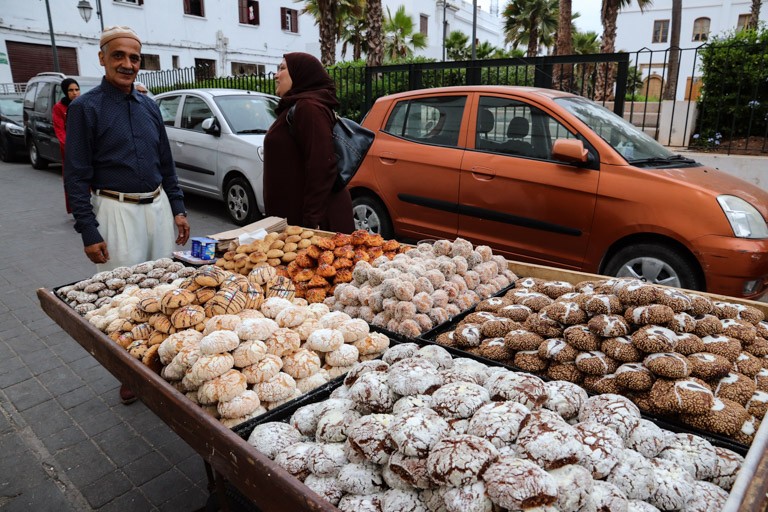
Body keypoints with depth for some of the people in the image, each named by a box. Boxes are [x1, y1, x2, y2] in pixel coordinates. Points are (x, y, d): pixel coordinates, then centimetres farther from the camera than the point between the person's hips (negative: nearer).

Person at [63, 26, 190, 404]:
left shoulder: (149, 106, 11)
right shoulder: (86, 107, -5)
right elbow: (76, 176, -7)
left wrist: (177, 208, 10)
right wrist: (89, 232, -12)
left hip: (157, 206, 5)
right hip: (117, 212, -5)